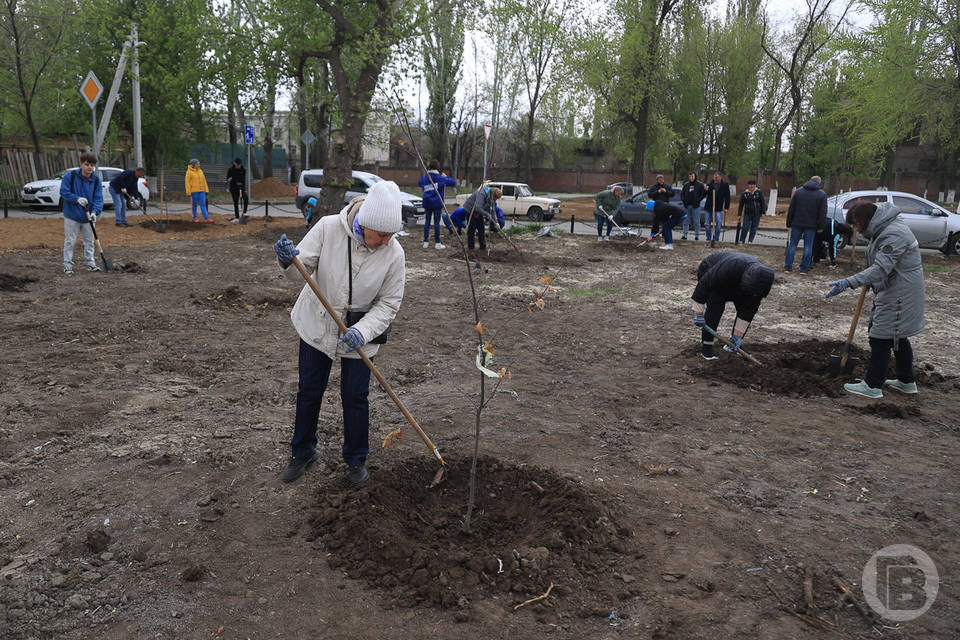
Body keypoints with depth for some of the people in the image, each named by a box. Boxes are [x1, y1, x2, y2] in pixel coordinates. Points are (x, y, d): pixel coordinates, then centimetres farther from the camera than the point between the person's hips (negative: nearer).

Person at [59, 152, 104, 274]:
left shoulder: (96, 180, -2)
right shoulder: (70, 176, -9)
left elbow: (98, 198, -6)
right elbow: (64, 192, -9)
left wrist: (95, 211, -21)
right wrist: (77, 198, -25)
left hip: (88, 217, 3)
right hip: (72, 215, -3)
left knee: (89, 241, 12)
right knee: (70, 241, 3)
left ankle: (90, 263, 24)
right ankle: (67, 265, 12)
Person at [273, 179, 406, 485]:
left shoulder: (393, 253, -20)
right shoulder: (329, 227, -21)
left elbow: (388, 304, -13)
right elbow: (304, 269, -16)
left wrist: (362, 331, -27)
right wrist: (290, 261, -40)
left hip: (359, 334, -1)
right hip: (317, 325, 1)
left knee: (355, 397, 6)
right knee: (309, 392, 14)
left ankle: (356, 460, 29)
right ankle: (302, 452, 36)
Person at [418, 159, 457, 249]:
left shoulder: (424, 178, 3)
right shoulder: (440, 178, -8)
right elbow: (454, 182, -5)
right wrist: (446, 177, 11)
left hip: (427, 204, 4)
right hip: (437, 204, -4)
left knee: (427, 222, 10)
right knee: (436, 222, 0)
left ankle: (426, 242, 11)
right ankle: (437, 243, 4)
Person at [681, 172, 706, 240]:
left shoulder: (700, 184, -1)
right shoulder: (686, 184, 8)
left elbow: (703, 193, -2)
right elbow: (682, 193, 14)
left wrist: (698, 200, -12)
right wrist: (683, 200, -1)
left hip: (695, 206, -3)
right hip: (687, 206, 3)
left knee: (696, 222, 2)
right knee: (686, 221, 5)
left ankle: (697, 235, 8)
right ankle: (685, 234, 9)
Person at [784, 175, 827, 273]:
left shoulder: (798, 191, 5)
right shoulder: (822, 194, 0)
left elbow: (791, 209, 4)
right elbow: (823, 213, -3)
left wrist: (789, 223, 9)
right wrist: (820, 226, 1)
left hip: (797, 223, 1)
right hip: (811, 225, -1)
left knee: (793, 244, 9)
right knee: (808, 246, 3)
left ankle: (788, 266, 5)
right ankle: (804, 269, 3)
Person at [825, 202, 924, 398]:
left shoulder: (894, 234, -24)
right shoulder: (882, 229, 9)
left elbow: (881, 268, -33)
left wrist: (849, 283, -40)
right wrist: (868, 282, 20)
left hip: (899, 294, -10)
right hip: (894, 291, 10)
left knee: (882, 337, -6)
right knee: (898, 337, 18)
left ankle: (872, 385, 1)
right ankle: (906, 381, 30)